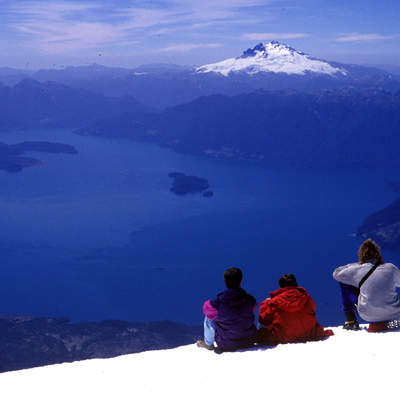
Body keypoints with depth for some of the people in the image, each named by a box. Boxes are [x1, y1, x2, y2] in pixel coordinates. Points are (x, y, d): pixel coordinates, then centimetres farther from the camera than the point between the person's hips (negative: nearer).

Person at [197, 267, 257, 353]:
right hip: (249, 342, 3)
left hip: (226, 345, -3)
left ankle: (208, 344, 32)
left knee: (209, 318, 15)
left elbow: (206, 308, 1)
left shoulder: (219, 301, -19)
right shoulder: (250, 300, -12)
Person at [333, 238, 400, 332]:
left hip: (368, 316, -2)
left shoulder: (357, 270, -6)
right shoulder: (391, 267, -2)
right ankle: (383, 323, 18)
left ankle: (350, 321, 16)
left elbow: (336, 273, 10)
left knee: (343, 282, 13)